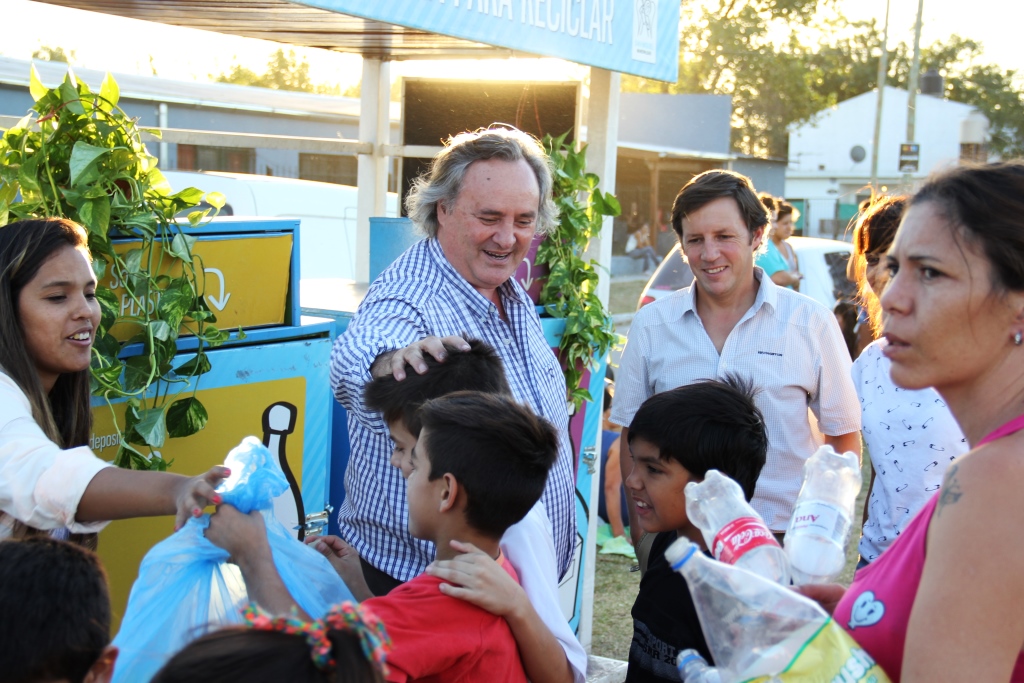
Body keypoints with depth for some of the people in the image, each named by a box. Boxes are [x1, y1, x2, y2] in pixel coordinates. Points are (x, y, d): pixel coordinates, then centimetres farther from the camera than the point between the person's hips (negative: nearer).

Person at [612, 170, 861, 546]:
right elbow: (633, 437, 8)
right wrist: (640, 527, 2)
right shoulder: (650, 325, 2)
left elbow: (844, 436, 3)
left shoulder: (811, 322, -2)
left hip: (784, 536, -1)